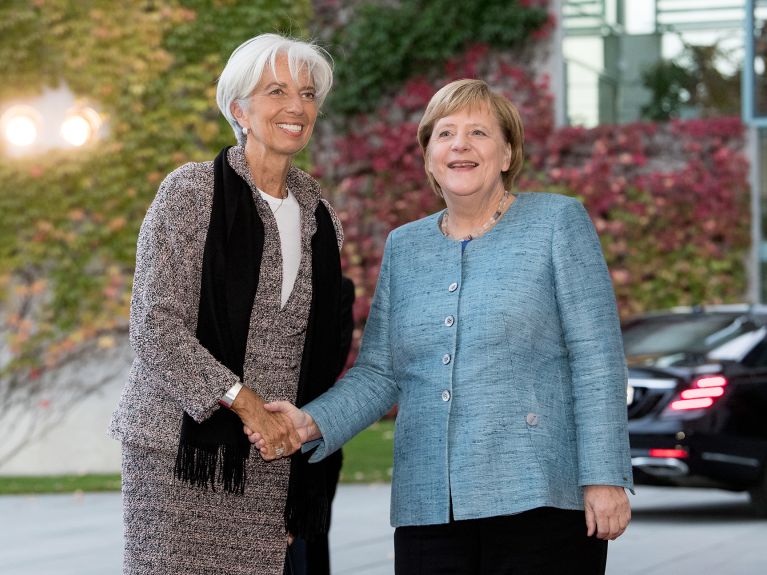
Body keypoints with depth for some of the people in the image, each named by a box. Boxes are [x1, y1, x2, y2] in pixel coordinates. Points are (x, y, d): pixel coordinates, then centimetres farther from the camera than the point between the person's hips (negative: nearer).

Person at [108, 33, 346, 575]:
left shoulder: (320, 218, 13)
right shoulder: (192, 192, -4)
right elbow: (154, 326, -10)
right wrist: (245, 403, -14)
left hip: (271, 464, 5)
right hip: (185, 453, -4)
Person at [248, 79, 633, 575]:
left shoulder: (558, 223, 3)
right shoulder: (404, 247, 16)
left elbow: (597, 360, -3)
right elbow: (379, 373, 14)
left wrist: (606, 478, -11)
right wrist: (313, 423, -5)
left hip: (540, 501, -4)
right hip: (429, 511, 4)